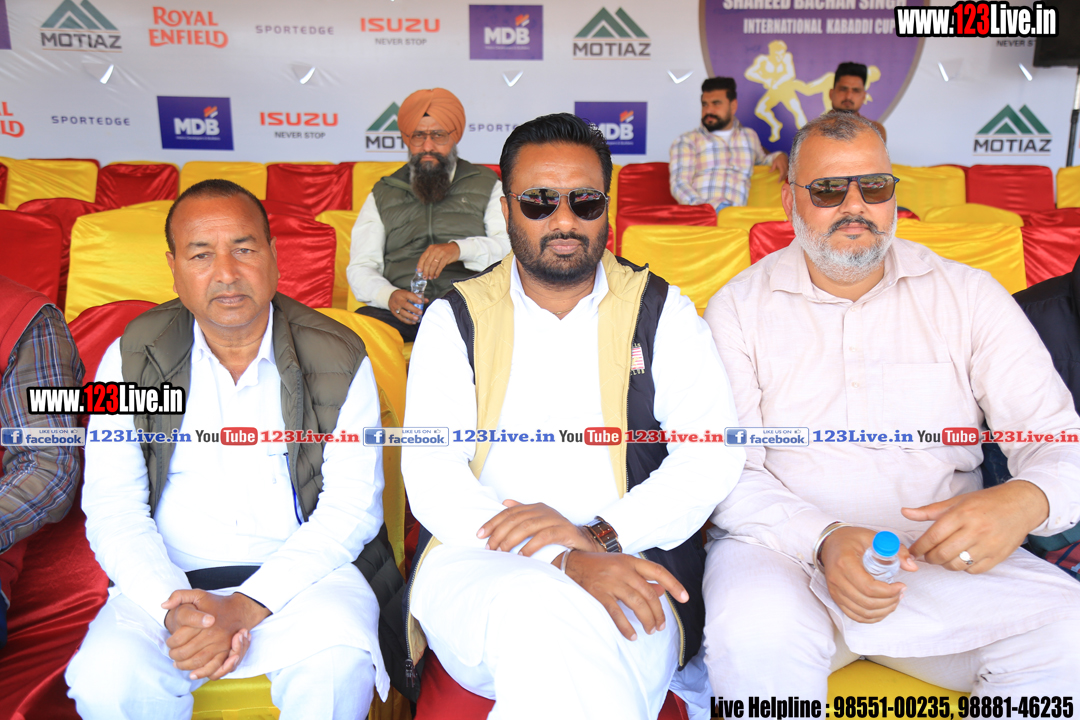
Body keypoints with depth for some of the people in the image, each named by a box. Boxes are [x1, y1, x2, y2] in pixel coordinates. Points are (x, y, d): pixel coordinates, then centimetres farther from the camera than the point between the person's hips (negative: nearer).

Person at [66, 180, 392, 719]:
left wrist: (243, 608, -17)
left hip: (300, 574, -1)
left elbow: (352, 507, -6)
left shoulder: (339, 359, -1)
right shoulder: (132, 357, 4)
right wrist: (173, 608, -18)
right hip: (168, 580, 2)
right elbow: (112, 508, 0)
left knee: (338, 670, -30)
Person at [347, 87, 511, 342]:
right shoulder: (382, 195, 22)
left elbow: (513, 246, 3)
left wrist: (460, 249, -18)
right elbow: (360, 267, 13)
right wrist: (389, 295, -10)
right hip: (401, 310, 1)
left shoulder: (485, 185, 18)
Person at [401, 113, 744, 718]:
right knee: (540, 611, -34)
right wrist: (565, 562, -17)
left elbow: (713, 455, 0)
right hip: (477, 562, 1)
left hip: (627, 564, 0)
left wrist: (600, 536, -15)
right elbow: (430, 472, -3)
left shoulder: (661, 311, 10)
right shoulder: (457, 318, 9)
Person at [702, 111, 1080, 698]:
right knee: (755, 632, -35)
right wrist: (823, 539, -25)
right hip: (783, 545, -2)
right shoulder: (738, 307, 2)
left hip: (943, 556, 3)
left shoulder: (969, 296, 7)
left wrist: (1025, 500, -23)